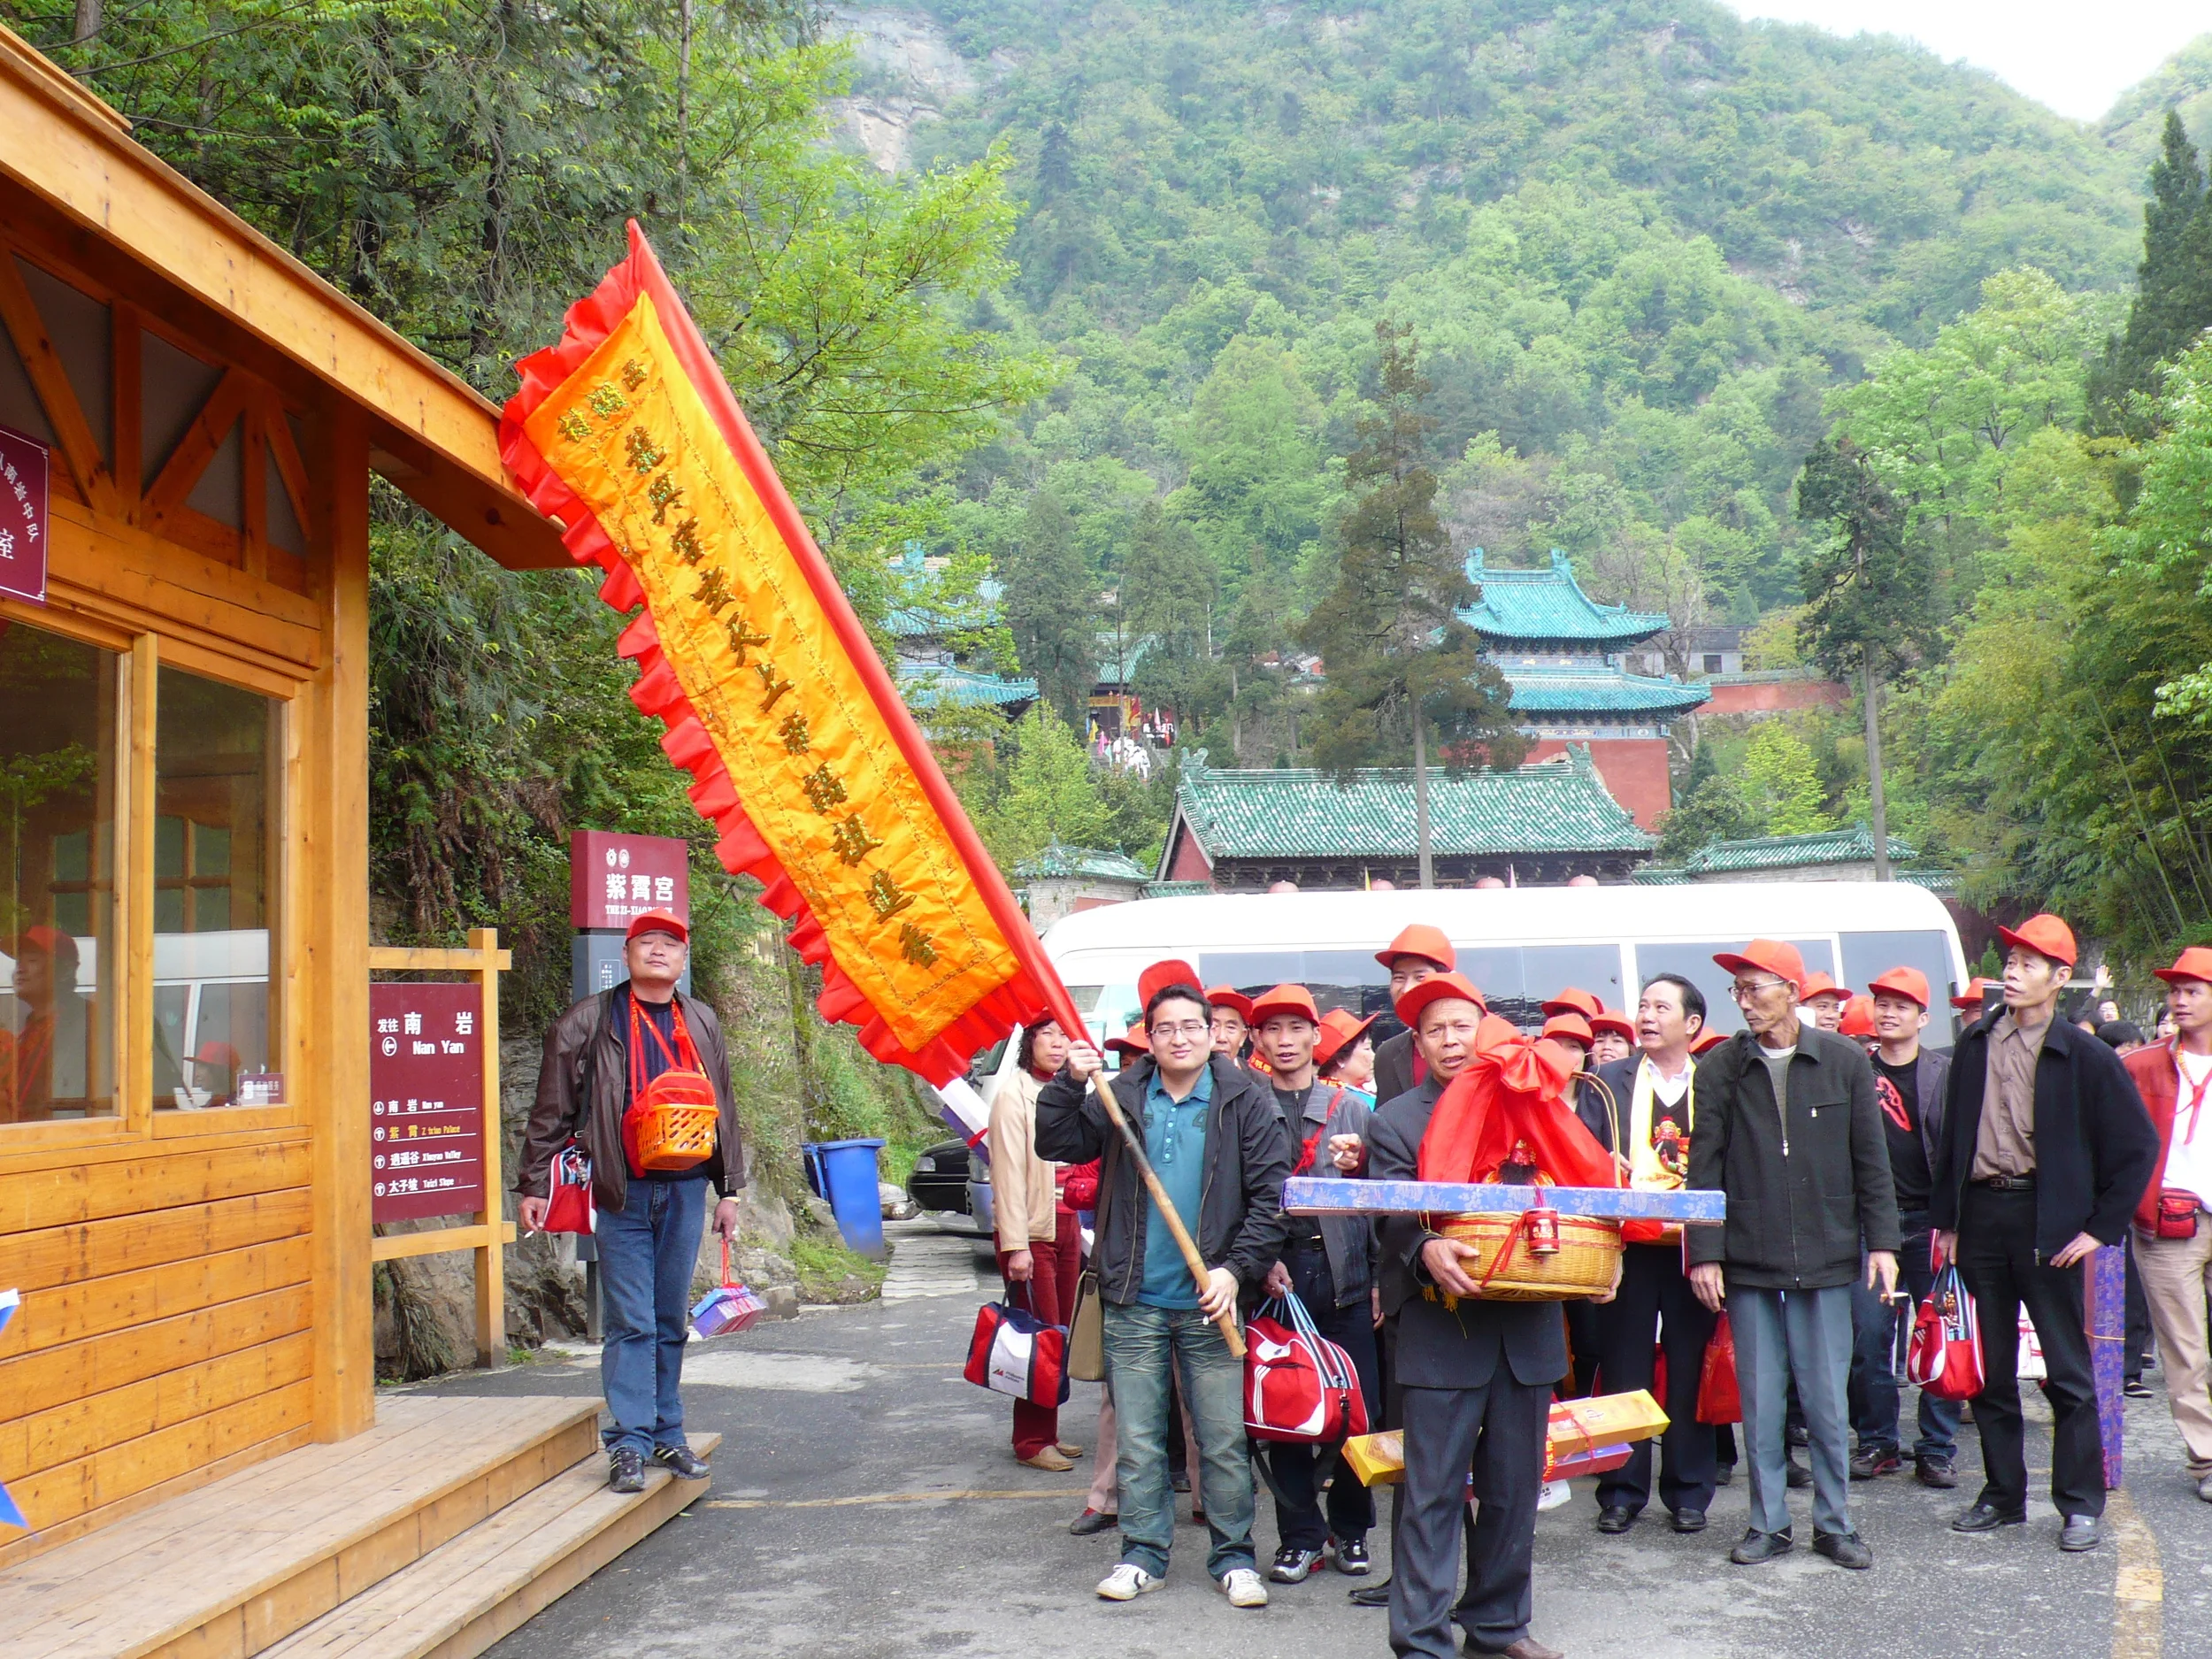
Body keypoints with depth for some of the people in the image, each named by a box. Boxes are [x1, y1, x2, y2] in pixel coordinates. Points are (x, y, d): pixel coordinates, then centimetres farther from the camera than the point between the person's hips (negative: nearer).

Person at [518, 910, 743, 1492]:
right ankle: (629, 1443, 1)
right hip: (622, 1193, -4)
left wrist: (729, 1188, 16)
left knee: (672, 1322, 11)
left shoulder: (701, 1024, 12)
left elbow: (724, 1110, 18)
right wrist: (533, 1184, -3)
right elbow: (552, 1111, 1)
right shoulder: (590, 1022, 0)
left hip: (685, 1189, 4)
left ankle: (667, 1435, 20)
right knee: (630, 1323, -4)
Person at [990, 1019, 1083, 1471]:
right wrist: (1016, 1244, -18)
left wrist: (1079, 1230, 12)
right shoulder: (1014, 1093, -9)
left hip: (1066, 1226, 8)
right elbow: (1008, 1172, -14)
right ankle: (1032, 1443, 3)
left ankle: (1048, 1434, 18)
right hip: (1030, 1231, -8)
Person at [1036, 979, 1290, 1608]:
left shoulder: (1243, 1099, -1)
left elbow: (1271, 1195, -3)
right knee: (1137, 1442, 10)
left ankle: (1233, 1557, 18)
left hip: (1210, 1300, -2)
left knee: (1225, 1440, 4)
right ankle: (1143, 1553, 22)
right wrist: (1070, 1082, -11)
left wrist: (1237, 1269, -11)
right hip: (1135, 1302, 2)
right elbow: (1057, 1145, 3)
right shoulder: (1122, 1097, 5)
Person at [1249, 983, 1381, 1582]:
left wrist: (1380, 1278, 1)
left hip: (1345, 1275, 1)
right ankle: (1300, 1537, 14)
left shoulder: (1353, 1108, 10)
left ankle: (1350, 1531, 18)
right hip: (1276, 1276, -1)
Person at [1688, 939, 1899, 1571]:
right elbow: (1705, 1167, 2)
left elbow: (1871, 1160, 6)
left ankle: (1835, 1523, 18)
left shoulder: (1844, 1062, 2)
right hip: (1748, 1263, 1)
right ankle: (1768, 1523, 17)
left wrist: (1881, 1241, 1)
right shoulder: (1721, 1068, 1)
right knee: (1760, 1403, 6)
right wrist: (1705, 1252, -3)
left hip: (1826, 1259, 0)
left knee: (1827, 1401, 5)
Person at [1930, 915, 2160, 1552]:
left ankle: (2081, 1504, 11)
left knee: (2069, 1369, 1)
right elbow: (1951, 1134, 12)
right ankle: (2003, 1494, 21)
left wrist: (2102, 1227, -5)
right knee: (1993, 1368, 11)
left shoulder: (2084, 1056, -5)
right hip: (1980, 1216, 4)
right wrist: (1945, 1217, 7)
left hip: (2048, 1220, -4)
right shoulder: (1976, 1045, 7)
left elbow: (2138, 1145, -2)